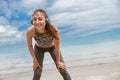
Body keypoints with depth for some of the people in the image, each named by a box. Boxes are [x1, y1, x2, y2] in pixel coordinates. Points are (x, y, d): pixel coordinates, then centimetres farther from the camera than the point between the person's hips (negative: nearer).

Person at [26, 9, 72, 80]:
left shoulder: (53, 29, -41)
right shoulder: (30, 31, -37)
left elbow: (57, 48, -24)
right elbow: (30, 46, -16)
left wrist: (58, 62, -11)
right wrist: (35, 61, -7)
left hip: (52, 47, 0)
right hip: (39, 48, 0)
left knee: (63, 70, 2)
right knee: (37, 73, -1)